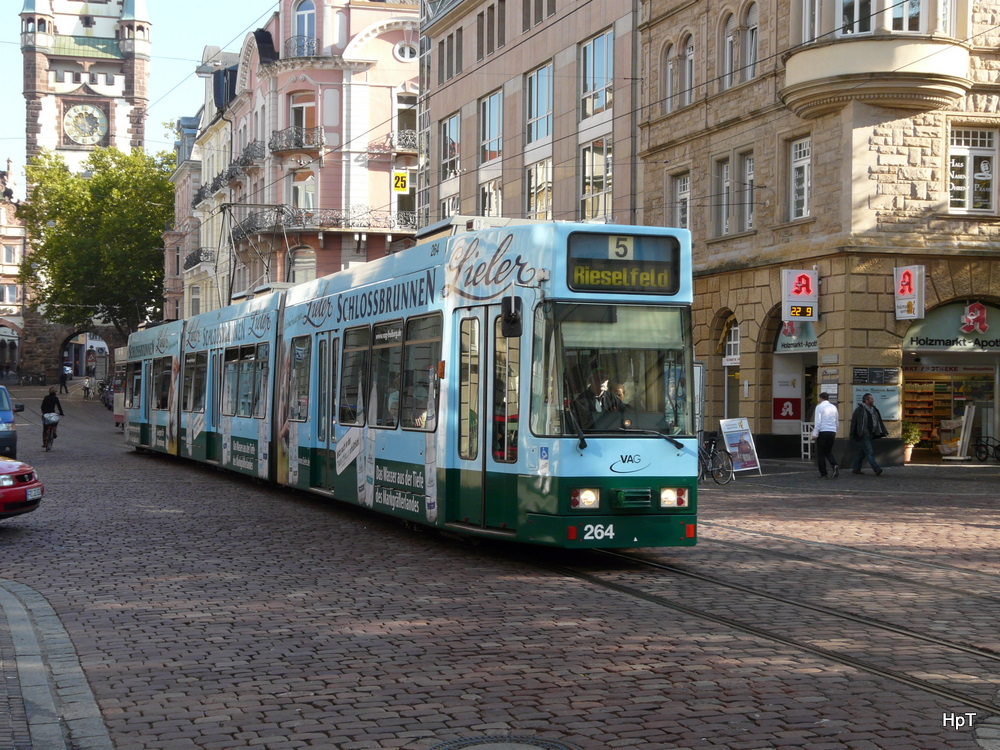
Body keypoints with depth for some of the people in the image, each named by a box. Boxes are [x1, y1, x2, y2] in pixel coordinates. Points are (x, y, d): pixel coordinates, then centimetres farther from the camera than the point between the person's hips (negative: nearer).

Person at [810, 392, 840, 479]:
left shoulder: (819, 407, -5)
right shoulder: (834, 407, 12)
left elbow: (818, 421, -11)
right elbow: (837, 422, 17)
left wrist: (815, 434, -10)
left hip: (822, 432, -5)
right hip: (832, 432, 5)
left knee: (821, 454, 4)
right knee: (828, 452, 16)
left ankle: (823, 474, 4)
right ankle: (835, 466, -11)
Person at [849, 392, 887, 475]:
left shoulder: (874, 410, 15)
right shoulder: (859, 410, -9)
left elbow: (879, 422, 19)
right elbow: (853, 422, -8)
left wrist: (883, 431, 11)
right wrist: (853, 435, -11)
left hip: (870, 435, 8)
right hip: (863, 435, -8)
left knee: (862, 452, 13)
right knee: (869, 452, -13)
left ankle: (855, 469, 21)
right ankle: (876, 468, -20)